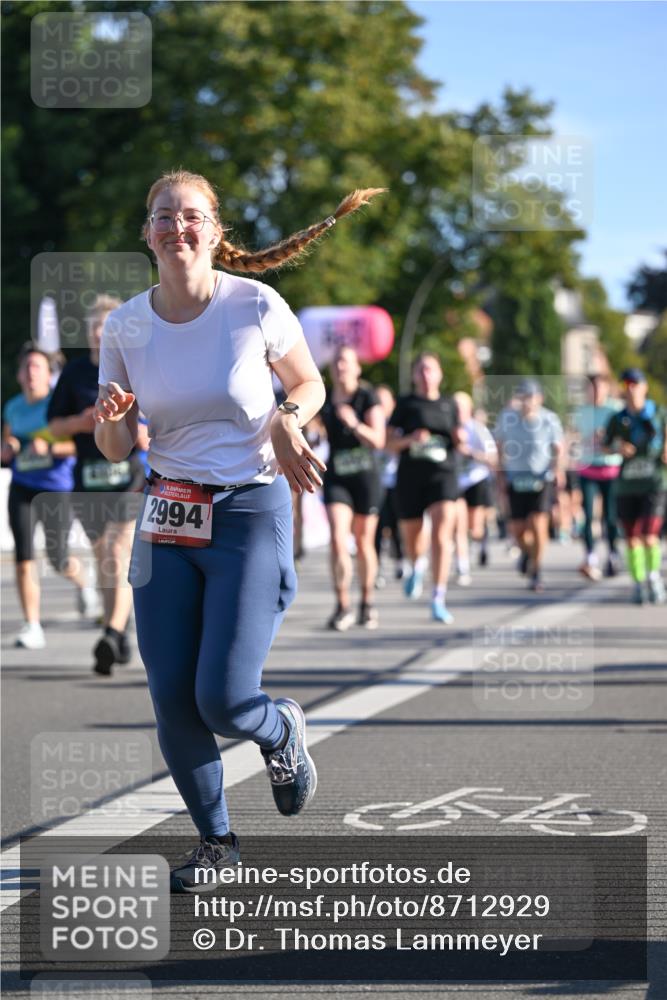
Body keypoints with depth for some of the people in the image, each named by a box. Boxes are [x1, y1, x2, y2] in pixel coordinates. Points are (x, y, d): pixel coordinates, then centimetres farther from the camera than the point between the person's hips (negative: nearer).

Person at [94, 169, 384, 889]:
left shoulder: (256, 305, -10)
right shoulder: (126, 326, -1)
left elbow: (309, 383, 8)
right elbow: (115, 450, 4)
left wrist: (287, 419, -13)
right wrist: (110, 417, -18)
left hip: (251, 512, -3)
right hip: (167, 517, 3)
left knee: (222, 699, -13)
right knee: (172, 699, 0)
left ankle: (284, 731, 25)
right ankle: (215, 839, 22)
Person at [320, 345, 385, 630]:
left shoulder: (368, 396, -7)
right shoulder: (325, 400, 5)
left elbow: (378, 440, -16)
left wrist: (355, 425, -30)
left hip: (366, 477, -2)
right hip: (335, 478, 2)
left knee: (364, 543, 6)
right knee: (338, 539, -15)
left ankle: (367, 604, 24)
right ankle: (342, 607, -13)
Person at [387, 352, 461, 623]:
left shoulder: (449, 404, 13)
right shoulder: (405, 404, 7)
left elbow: (458, 441, 20)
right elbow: (392, 443, 3)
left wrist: (459, 438, -3)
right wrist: (410, 439, -16)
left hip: (443, 472, 0)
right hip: (410, 476, 0)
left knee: (441, 536, -16)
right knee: (411, 536, 9)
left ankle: (438, 600, -17)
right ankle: (416, 566, 47)